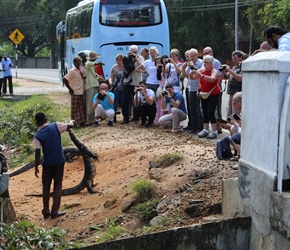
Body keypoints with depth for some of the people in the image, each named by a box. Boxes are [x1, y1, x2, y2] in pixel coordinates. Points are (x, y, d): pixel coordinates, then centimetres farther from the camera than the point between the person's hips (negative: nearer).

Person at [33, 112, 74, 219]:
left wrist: (36, 167, -6)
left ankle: (46, 211, 18)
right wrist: (72, 123, 31)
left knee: (46, 187, 15)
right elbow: (69, 126, 8)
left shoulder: (37, 136, -9)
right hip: (59, 161, 1)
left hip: (47, 163, 0)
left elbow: (37, 153, -14)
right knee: (57, 186, 9)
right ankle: (54, 211, 7)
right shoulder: (55, 126, -5)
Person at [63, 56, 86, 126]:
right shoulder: (72, 71, -12)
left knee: (83, 108, 12)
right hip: (75, 93, -8)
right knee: (75, 109, -1)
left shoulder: (81, 70, 9)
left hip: (82, 92, 8)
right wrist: (70, 89, -16)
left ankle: (81, 122, 20)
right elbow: (64, 79, -19)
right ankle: (74, 123, 5)